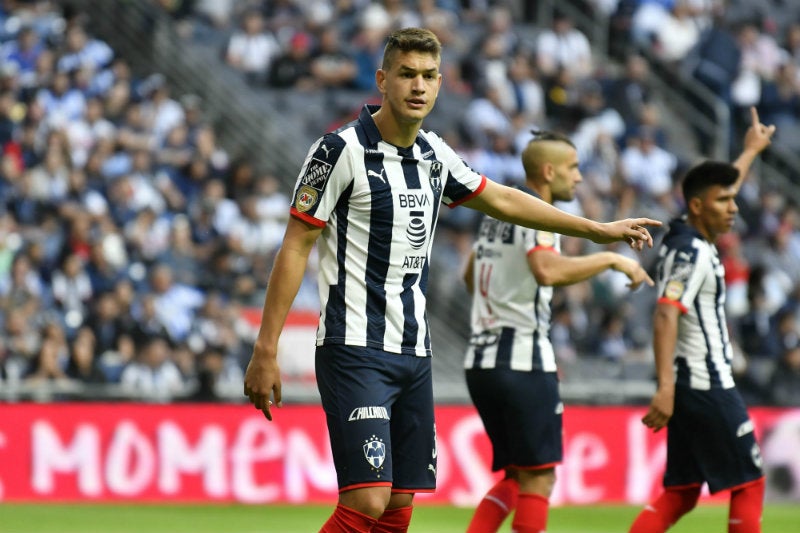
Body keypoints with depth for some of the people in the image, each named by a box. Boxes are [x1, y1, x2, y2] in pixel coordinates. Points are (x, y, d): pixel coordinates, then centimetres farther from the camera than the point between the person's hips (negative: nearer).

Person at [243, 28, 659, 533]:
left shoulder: (434, 154, 10)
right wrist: (265, 350, -13)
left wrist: (599, 229, 30)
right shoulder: (343, 149, -10)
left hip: (413, 353, 7)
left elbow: (500, 198, 26)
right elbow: (296, 247, -9)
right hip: (355, 352, -7)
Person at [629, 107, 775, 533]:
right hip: (707, 386, -10)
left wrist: (751, 151, 47)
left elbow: (719, 190, 32)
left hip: (690, 386, 10)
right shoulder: (691, 253, -16)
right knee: (748, 483, -1)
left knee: (680, 493, 7)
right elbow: (666, 315, -27)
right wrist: (665, 388, -36)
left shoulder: (687, 237, 11)